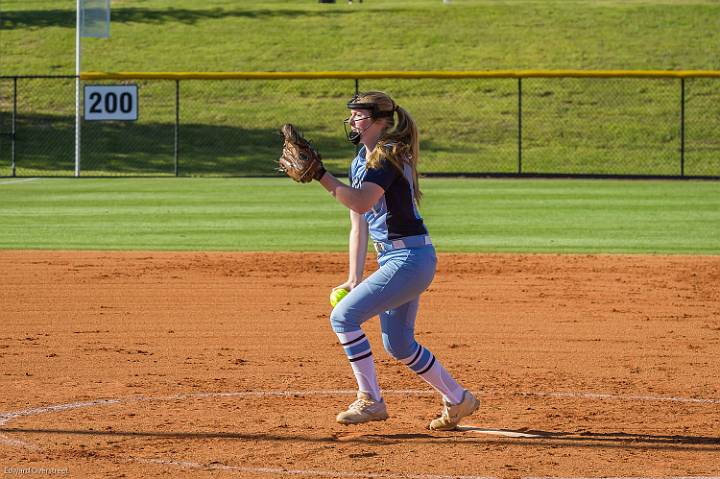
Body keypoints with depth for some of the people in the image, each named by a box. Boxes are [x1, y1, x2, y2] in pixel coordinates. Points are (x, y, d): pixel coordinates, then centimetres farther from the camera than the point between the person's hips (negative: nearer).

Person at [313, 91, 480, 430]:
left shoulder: (388, 156, -15)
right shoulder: (360, 162, 14)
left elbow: (361, 202, -31)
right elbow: (359, 224, 15)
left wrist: (319, 174, -30)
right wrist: (354, 279, 11)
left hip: (410, 258, -10)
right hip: (391, 259, 10)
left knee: (343, 316, -14)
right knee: (397, 344, 16)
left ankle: (370, 401, -6)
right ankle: (458, 400, 28)